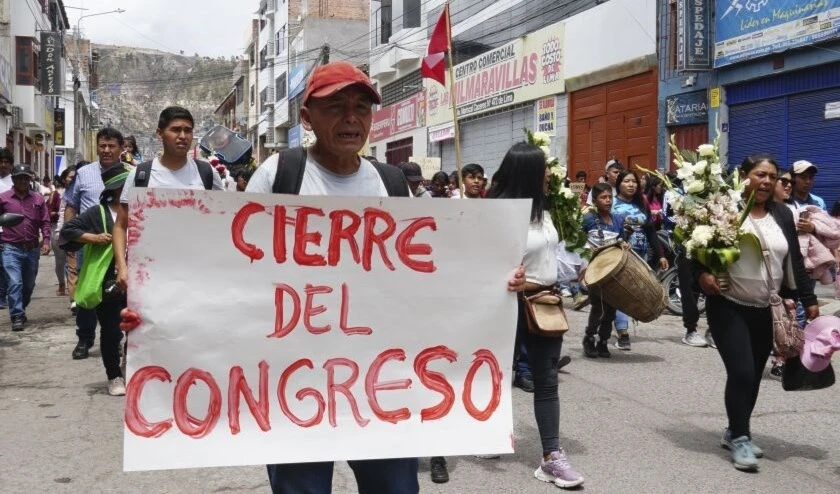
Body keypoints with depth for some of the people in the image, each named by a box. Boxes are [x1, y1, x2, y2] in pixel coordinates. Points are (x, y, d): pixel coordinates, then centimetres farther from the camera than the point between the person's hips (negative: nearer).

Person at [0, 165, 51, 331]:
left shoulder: (38, 199, 5)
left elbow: (45, 222, 5)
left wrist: (46, 241, -6)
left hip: (33, 249, 3)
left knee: (29, 285, 15)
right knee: (15, 283, -13)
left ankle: (20, 310, 35)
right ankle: (17, 317, -8)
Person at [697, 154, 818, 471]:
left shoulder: (782, 215, 7)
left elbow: (794, 262, 12)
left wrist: (808, 300, 9)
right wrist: (701, 274, -23)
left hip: (766, 311, 6)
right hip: (729, 308, -5)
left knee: (754, 376, 11)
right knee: (741, 373, -12)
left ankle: (734, 432, 27)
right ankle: (740, 439, 3)